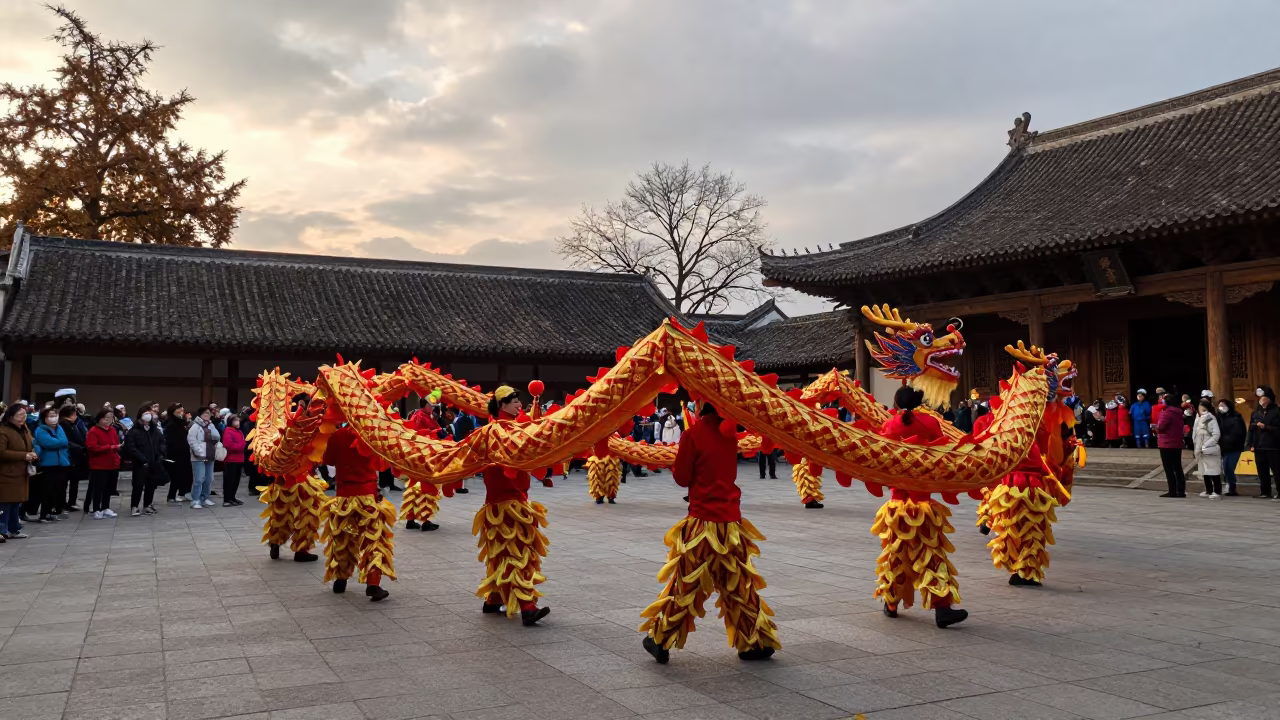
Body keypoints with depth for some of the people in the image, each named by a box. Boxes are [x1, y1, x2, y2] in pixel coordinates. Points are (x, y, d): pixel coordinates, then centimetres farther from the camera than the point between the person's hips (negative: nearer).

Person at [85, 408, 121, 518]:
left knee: (109, 488, 13)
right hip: (99, 466, -7)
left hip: (112, 464, 7)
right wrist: (109, 447, -23)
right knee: (98, 488, -4)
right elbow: (92, 447, -21)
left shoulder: (112, 430, 11)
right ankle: (96, 510, 2)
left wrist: (117, 447, 1)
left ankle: (106, 508, 22)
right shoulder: (93, 431, -11)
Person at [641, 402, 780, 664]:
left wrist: (675, 465, 14)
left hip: (702, 522, -4)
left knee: (685, 586, 4)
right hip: (731, 521, 4)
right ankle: (756, 643, 20)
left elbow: (682, 478, -5)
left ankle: (660, 641, 13)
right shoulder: (730, 431, 4)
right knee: (739, 586, 14)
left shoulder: (693, 434, -12)